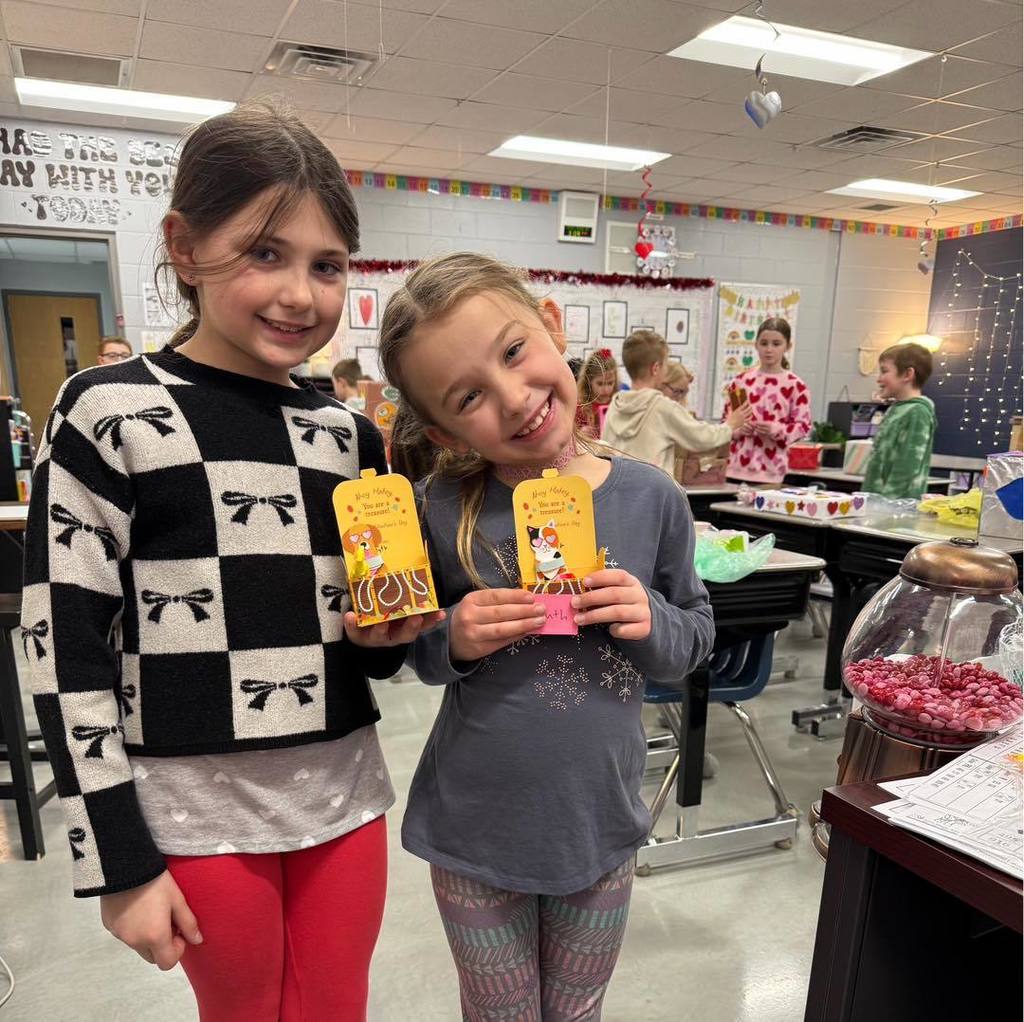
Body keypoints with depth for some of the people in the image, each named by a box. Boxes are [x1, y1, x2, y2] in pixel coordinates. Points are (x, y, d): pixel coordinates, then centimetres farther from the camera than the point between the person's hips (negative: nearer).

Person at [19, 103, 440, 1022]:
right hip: (194, 813, -3)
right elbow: (64, 653, -10)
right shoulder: (110, 415, -10)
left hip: (344, 798, 4)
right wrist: (118, 860, -8)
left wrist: (387, 636, -9)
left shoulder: (350, 435, 3)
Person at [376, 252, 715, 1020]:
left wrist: (652, 621, -21)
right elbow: (413, 651, -3)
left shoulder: (650, 499, -12)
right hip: (475, 832, -1)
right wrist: (455, 641, -24)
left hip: (601, 826, 2)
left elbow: (694, 641, 0)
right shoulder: (442, 511, -16)